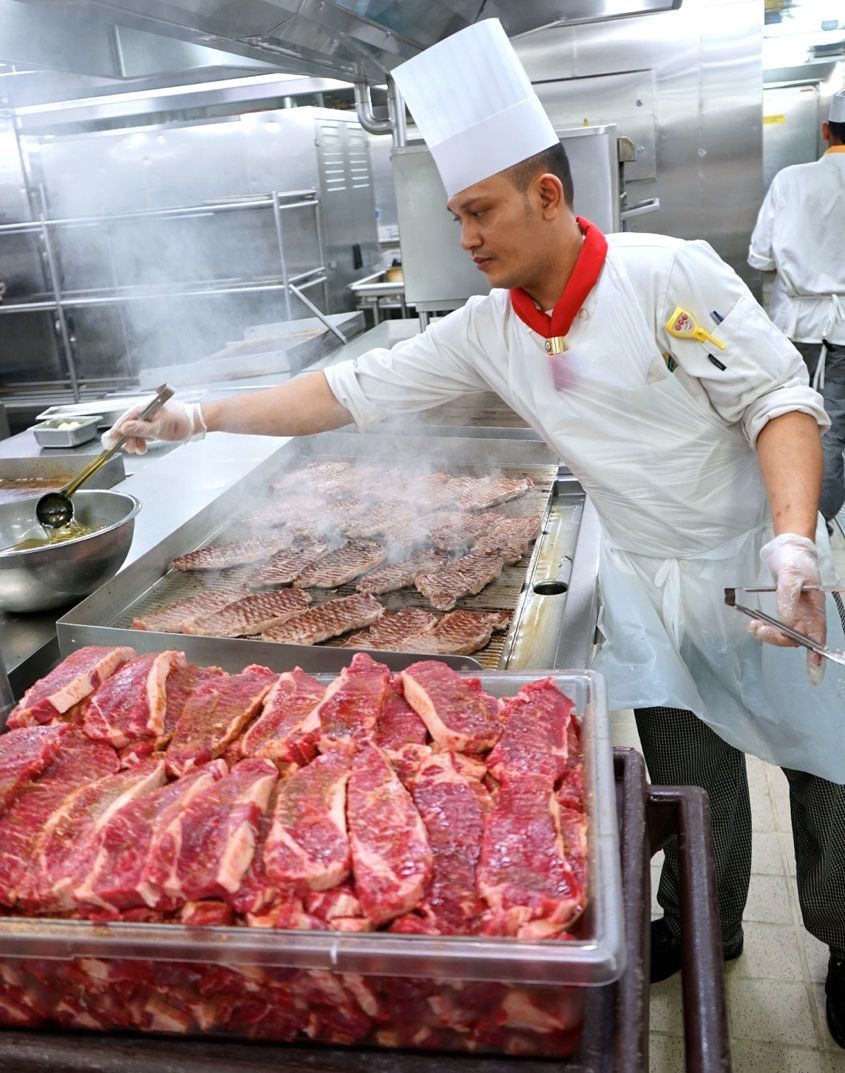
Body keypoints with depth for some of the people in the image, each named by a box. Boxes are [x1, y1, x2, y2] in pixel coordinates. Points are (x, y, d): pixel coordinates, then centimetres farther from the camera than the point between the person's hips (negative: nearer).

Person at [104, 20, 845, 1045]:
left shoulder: (671, 274, -18)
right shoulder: (487, 330, -5)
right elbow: (350, 390, -3)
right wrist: (200, 416, -5)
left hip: (758, 565, -2)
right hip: (650, 585, 3)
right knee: (691, 784, 12)